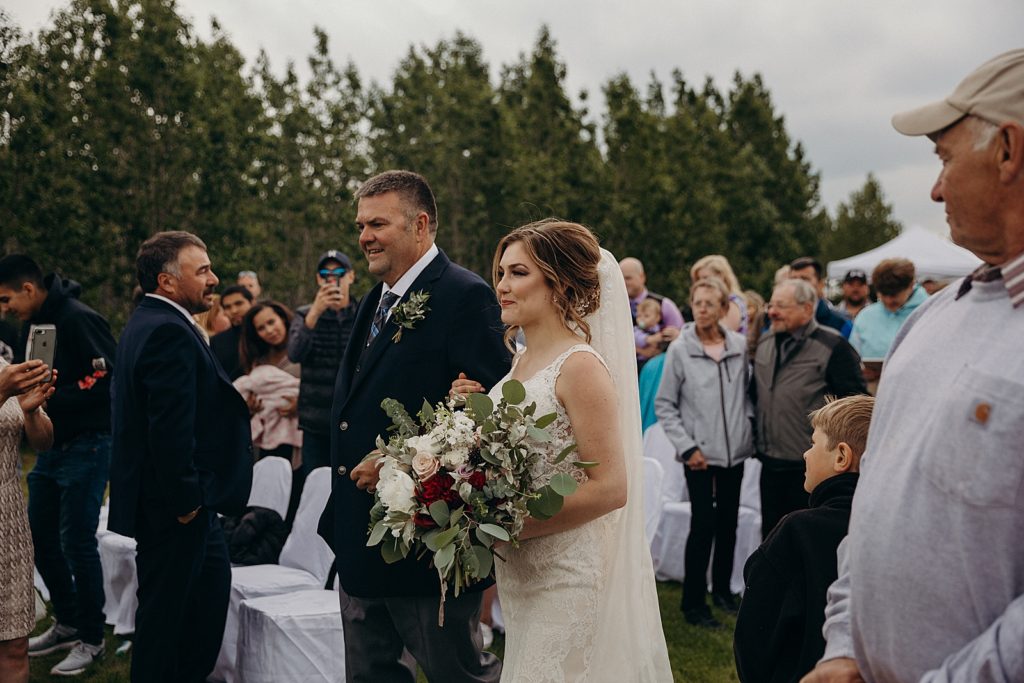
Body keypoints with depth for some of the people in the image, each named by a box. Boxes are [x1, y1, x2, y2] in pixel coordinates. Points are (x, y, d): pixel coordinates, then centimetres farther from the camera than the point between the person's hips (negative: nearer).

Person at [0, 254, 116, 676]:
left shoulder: (78, 319, -16)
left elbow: (107, 380, -21)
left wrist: (50, 398, -22)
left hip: (85, 446, -9)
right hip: (50, 446, 9)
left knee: (77, 541, -4)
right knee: (40, 535, 14)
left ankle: (91, 638, 10)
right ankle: (67, 623, 30)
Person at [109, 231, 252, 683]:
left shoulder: (145, 323, 13)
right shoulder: (170, 332, -21)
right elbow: (171, 429, -28)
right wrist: (186, 498, -19)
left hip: (168, 495, 11)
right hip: (172, 507, -11)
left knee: (212, 579, 20)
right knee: (166, 607, 2)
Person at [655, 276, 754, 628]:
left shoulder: (740, 345, 1)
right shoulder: (680, 349, -6)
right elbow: (664, 404, -3)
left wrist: (748, 420, 0)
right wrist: (687, 446, -8)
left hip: (735, 450, 3)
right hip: (701, 453, -3)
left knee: (728, 522, 12)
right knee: (703, 524, -5)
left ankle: (722, 589, 29)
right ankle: (693, 602, 6)